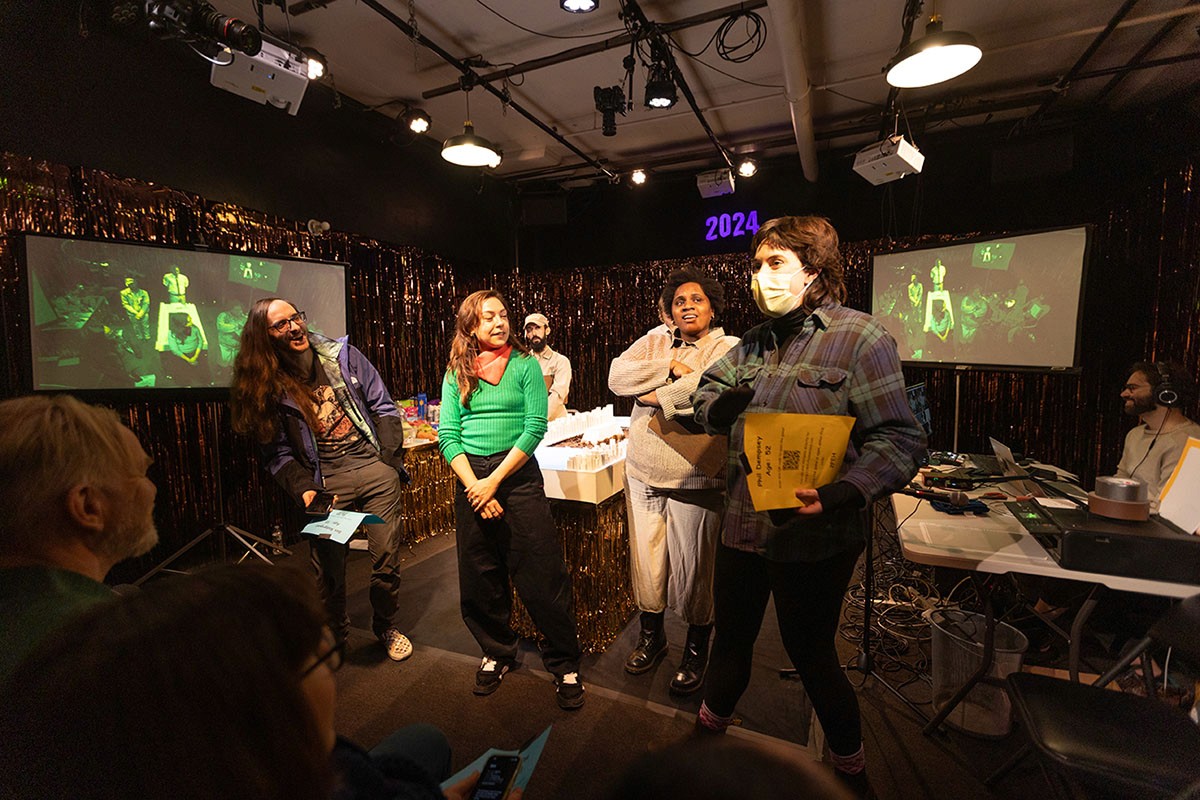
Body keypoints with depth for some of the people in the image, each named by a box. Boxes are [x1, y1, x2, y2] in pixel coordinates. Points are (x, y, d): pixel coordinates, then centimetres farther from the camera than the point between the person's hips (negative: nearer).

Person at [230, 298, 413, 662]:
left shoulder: (343, 354, 3)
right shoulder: (268, 386, 3)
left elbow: (383, 407, 6)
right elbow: (278, 453, 5)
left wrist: (391, 458, -2)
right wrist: (303, 488, -10)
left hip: (374, 467, 0)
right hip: (325, 481, 0)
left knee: (386, 559, 5)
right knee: (328, 569, 5)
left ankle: (386, 626, 30)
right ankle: (334, 635, 32)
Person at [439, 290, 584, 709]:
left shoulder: (525, 364, -1)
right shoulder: (456, 373, 7)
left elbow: (535, 427, -9)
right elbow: (447, 434, 1)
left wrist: (495, 481, -12)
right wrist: (474, 485, -10)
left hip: (518, 474, -3)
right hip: (470, 478, 3)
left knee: (542, 577, 0)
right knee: (479, 579, 13)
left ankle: (564, 663, 19)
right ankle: (497, 652, 36)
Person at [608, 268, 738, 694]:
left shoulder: (727, 348, -1)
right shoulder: (655, 341, 11)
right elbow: (617, 377, -3)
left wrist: (656, 395, -12)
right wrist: (671, 367, -13)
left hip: (695, 478, -4)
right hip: (643, 471, 4)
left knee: (694, 566, 7)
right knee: (646, 560, 14)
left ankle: (696, 650, 31)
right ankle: (651, 636, 38)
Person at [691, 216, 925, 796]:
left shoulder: (861, 337, -11)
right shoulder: (757, 341, 8)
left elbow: (898, 440, -16)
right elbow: (707, 393, 19)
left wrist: (843, 494, -32)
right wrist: (719, 405, -5)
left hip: (811, 537, -5)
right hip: (742, 524, 5)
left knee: (810, 653, 14)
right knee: (731, 637, 22)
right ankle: (711, 724, 50)